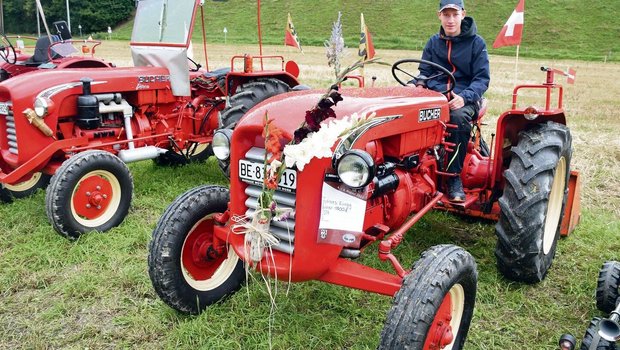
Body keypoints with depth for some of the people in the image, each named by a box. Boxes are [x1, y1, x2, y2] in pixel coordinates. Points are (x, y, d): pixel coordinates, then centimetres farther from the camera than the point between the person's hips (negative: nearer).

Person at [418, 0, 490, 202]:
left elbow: (482, 78, -3)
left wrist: (464, 97, -23)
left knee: (459, 116, -37)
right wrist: (441, 91, -15)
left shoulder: (476, 43, 2)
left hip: (466, 99, -2)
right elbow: (424, 73, 6)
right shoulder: (433, 42, 11)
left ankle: (454, 177, -24)